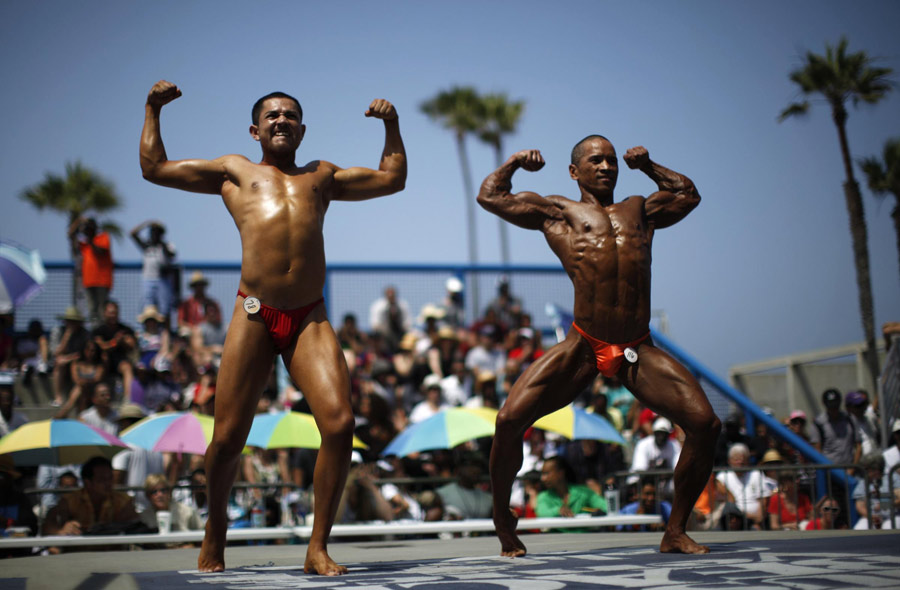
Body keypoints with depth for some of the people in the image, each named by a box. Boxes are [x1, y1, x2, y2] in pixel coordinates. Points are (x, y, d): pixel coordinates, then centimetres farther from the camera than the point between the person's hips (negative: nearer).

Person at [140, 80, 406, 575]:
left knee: (339, 423, -17)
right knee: (228, 438, -3)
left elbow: (392, 179, 36)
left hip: (310, 320, 1)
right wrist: (153, 110, 25)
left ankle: (318, 548, -5)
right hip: (254, 316, -1)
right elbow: (154, 168, 26)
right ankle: (215, 531, 25)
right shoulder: (235, 171, 23)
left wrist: (391, 125, 32)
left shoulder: (322, 176, 28)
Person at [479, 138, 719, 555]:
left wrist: (647, 166, 36)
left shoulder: (640, 209, 25)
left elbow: (688, 194, 42)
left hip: (639, 352, 3)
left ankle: (675, 532, 3)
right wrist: (515, 162, 28)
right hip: (583, 346, -3)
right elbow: (489, 196, 18)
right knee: (510, 419, -17)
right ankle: (503, 523, 6)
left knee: (704, 423, -12)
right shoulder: (558, 212, 16)